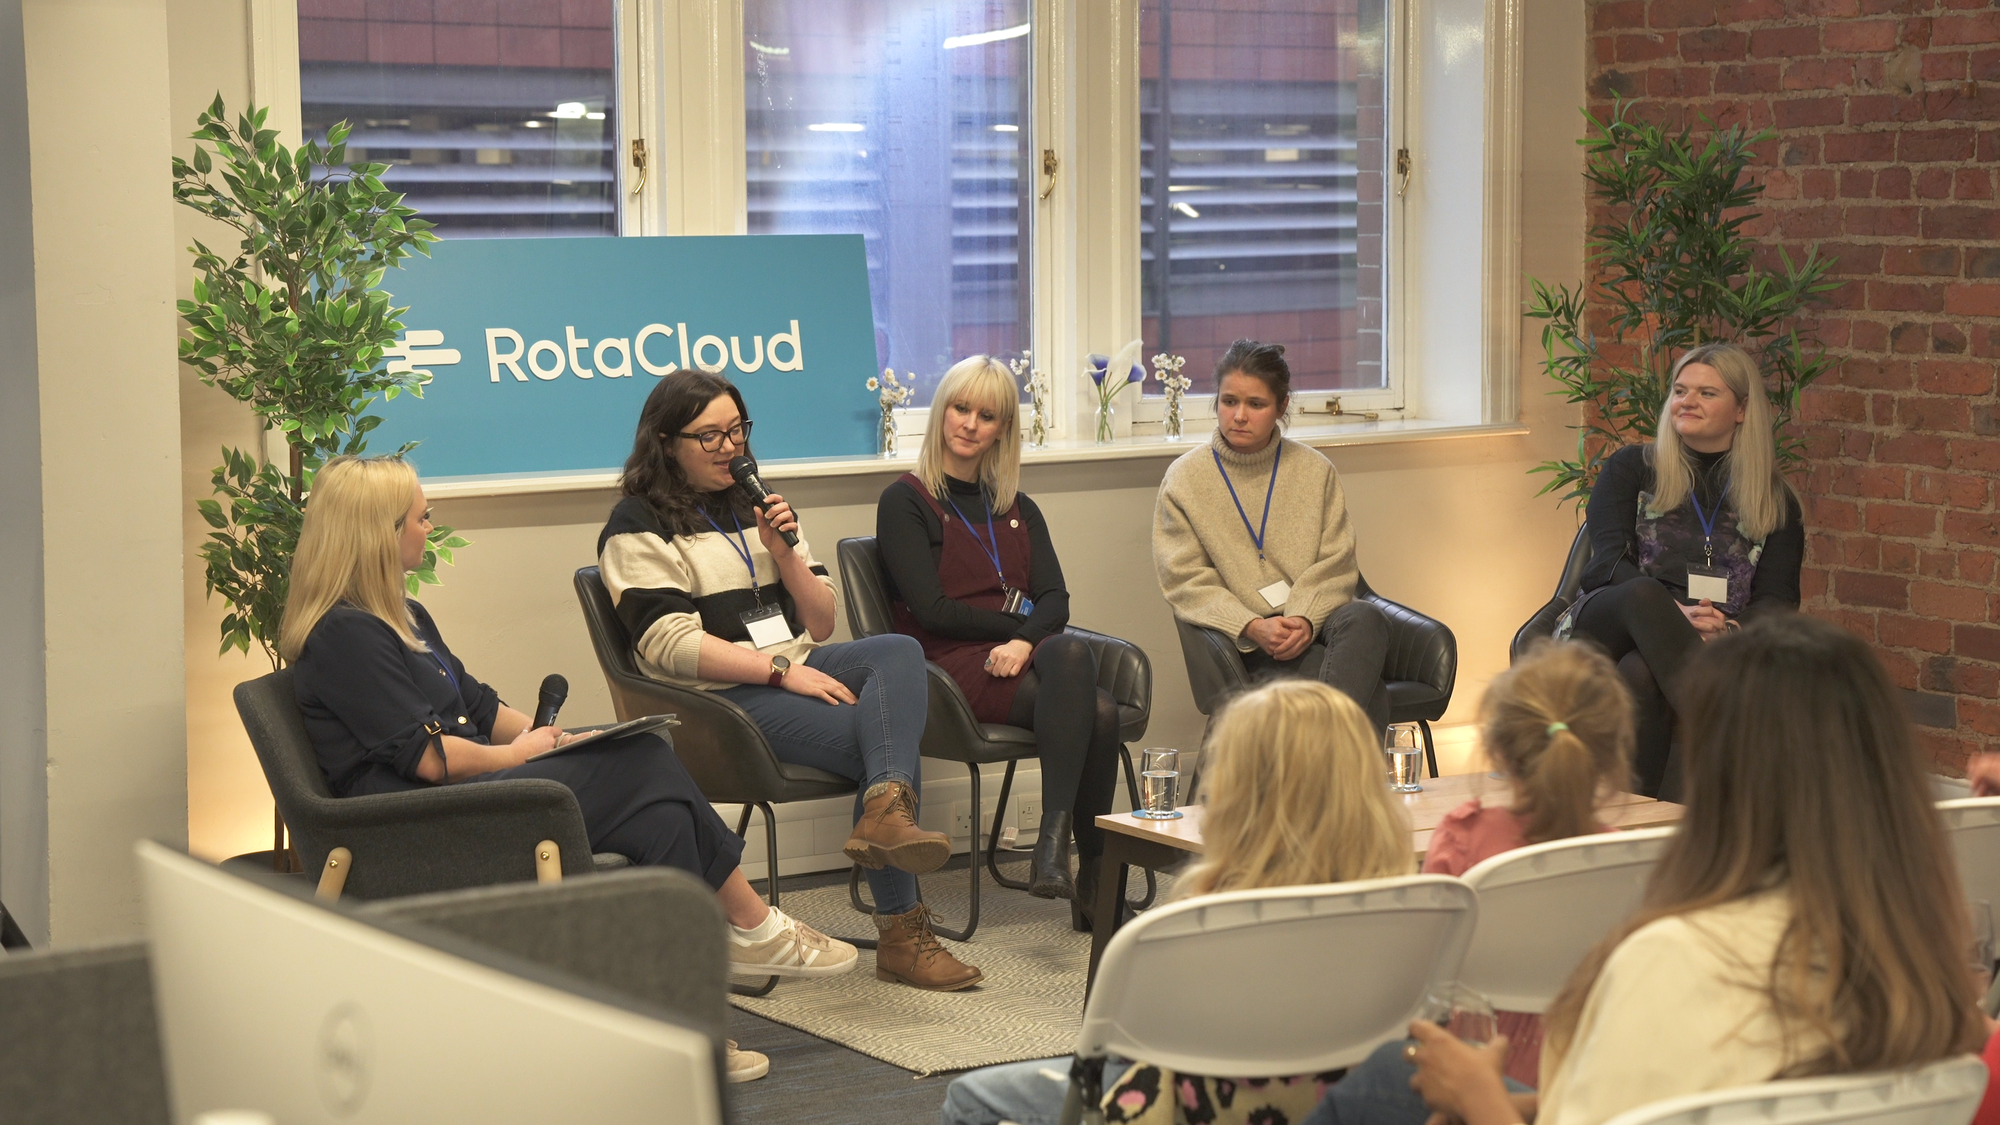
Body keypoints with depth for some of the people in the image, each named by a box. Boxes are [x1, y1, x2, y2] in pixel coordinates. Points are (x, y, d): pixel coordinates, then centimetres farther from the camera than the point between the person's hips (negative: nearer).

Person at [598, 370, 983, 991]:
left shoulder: (753, 505, 21)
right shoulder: (639, 527, 0)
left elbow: (821, 625, 17)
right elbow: (671, 646, -13)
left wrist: (785, 553, -1)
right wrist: (783, 673, -18)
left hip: (796, 668, 6)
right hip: (723, 699, -6)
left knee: (899, 651, -26)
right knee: (877, 738, -26)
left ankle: (886, 813, -46)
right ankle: (901, 930, -25)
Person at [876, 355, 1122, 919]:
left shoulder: (1018, 509, 24)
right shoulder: (905, 502, 6)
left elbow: (1055, 600, 9)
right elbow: (933, 611, -5)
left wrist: (1026, 640, -13)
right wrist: (1017, 620, -3)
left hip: (1022, 659, 5)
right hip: (954, 663, -5)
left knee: (1068, 654, -35)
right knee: (1097, 709, -32)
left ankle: (1054, 837, -33)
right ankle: (1093, 876, -34)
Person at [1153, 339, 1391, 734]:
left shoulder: (1315, 471, 10)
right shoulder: (1184, 479, 3)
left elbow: (1335, 564, 5)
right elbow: (1186, 583, -2)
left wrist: (1304, 619, -16)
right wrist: (1252, 627, -18)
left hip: (1314, 618, 3)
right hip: (1243, 640, -3)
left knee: (1364, 619, -36)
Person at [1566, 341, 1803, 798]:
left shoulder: (1774, 502, 18)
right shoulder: (1631, 469, 16)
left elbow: (1778, 601, 7)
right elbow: (1610, 562, 2)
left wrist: (1731, 626, -19)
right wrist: (1674, 613, -18)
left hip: (1713, 647, 0)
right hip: (1608, 629, 0)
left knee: (1641, 674, -37)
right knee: (1643, 595, -38)